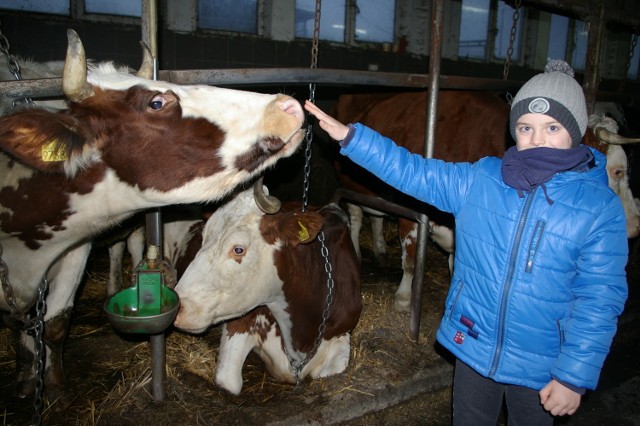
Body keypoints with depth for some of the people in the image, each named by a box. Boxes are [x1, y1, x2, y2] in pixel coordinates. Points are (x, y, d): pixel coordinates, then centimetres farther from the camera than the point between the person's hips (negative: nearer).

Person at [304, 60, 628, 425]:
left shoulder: (602, 208, -12)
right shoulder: (480, 179, -5)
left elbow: (600, 297, -12)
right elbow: (413, 171, -2)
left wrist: (575, 376, -14)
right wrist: (350, 136, -8)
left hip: (540, 367, -2)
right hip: (473, 348, 2)